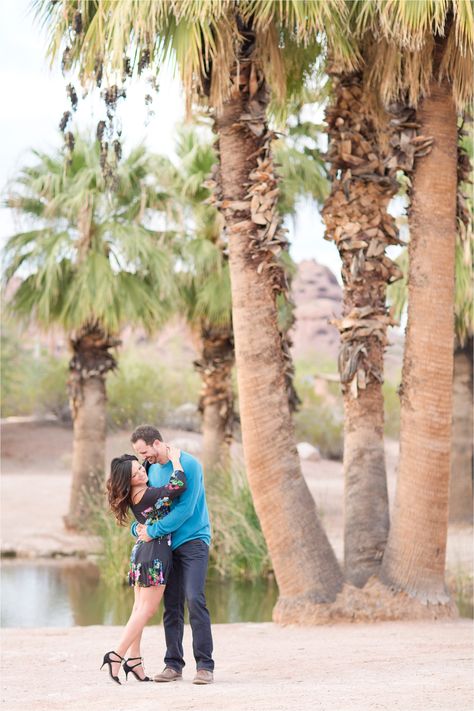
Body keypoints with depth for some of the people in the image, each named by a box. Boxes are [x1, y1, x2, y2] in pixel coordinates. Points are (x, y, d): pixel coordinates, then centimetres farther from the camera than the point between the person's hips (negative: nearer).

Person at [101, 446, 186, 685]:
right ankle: (116, 656, -10)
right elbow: (179, 485, -30)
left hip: (141, 551, 9)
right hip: (156, 552, -9)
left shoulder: (134, 495, 6)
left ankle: (134, 661, 11)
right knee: (147, 609, -5)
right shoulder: (148, 495, -21)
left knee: (139, 608, 10)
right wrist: (175, 459, -17)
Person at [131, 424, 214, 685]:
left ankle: (205, 665, -15)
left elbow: (185, 509, -19)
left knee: (194, 598, -16)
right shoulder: (152, 469, 9)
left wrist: (153, 531, -18)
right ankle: (173, 664, 11)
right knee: (171, 604, 5)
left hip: (193, 540, -7)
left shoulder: (188, 465, -13)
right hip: (168, 544, 7)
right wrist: (138, 527, 0)